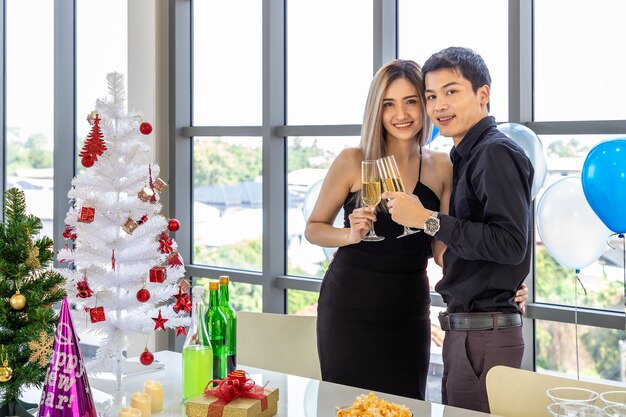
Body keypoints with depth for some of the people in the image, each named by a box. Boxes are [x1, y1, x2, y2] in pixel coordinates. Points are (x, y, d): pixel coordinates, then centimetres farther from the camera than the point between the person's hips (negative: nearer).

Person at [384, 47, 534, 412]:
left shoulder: (497, 153, -13)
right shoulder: (470, 156, 15)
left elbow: (511, 244, -23)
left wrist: (428, 220, -20)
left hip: (486, 333, -9)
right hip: (463, 328, 9)